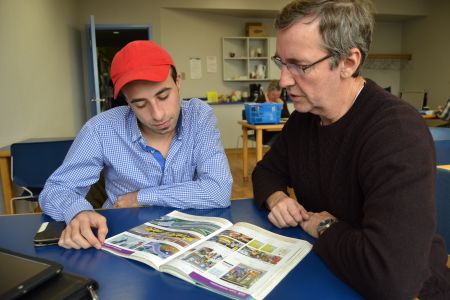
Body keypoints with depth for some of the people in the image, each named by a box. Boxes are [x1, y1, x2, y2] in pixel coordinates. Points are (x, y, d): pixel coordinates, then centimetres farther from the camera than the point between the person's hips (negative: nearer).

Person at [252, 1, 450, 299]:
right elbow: (267, 171, 10)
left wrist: (325, 227, -19)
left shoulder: (396, 131, -28)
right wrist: (276, 198, -11)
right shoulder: (304, 116, -2)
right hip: (322, 272, 6)